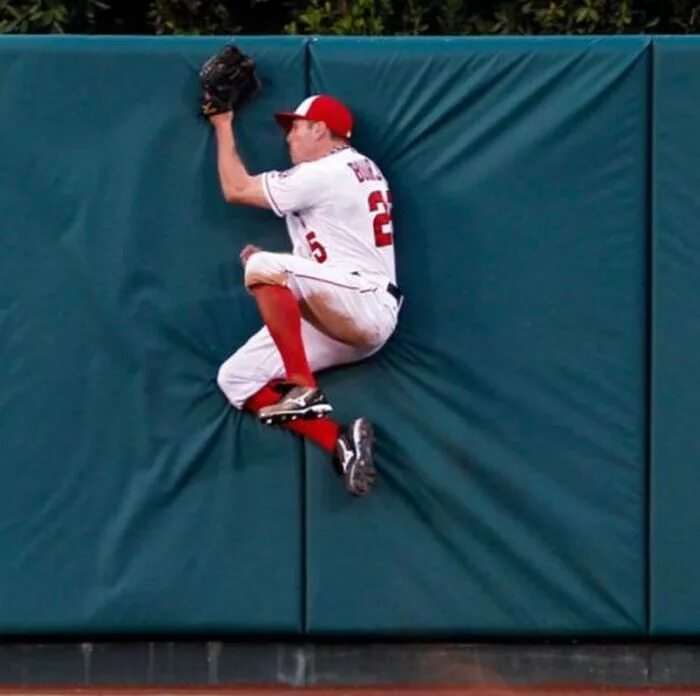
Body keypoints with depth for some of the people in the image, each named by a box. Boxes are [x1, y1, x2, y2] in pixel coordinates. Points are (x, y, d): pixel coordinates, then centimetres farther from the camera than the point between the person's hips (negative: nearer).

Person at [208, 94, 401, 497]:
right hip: (339, 323, 10)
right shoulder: (360, 171, 23)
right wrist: (277, 270, 13)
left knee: (261, 265, -30)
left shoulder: (325, 174, -8)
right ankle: (339, 442, -14)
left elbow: (235, 189, 0)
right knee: (236, 379, 1)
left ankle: (303, 390, -28)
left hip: (364, 308, -10)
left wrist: (223, 126, 12)